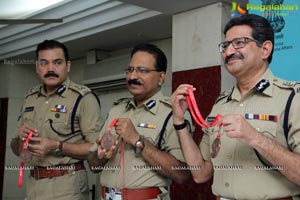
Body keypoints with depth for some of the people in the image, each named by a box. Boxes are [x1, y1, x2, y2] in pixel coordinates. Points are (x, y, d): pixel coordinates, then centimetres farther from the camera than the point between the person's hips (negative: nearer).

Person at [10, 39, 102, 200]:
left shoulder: (83, 98, -11)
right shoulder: (30, 98, 7)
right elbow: (17, 150, 14)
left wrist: (57, 147, -21)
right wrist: (20, 138, -6)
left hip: (67, 186, -5)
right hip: (33, 184, 6)